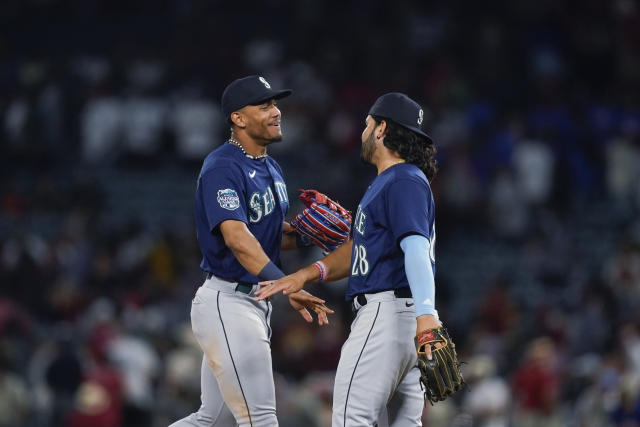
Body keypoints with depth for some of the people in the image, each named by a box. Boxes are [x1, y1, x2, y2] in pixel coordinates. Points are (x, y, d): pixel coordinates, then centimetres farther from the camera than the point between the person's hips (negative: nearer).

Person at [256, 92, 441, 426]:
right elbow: (358, 249, 26)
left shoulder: (405, 183, -12)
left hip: (389, 310, -11)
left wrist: (425, 316, -38)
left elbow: (416, 249, -26)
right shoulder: (385, 182, 23)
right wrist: (307, 274, 11)